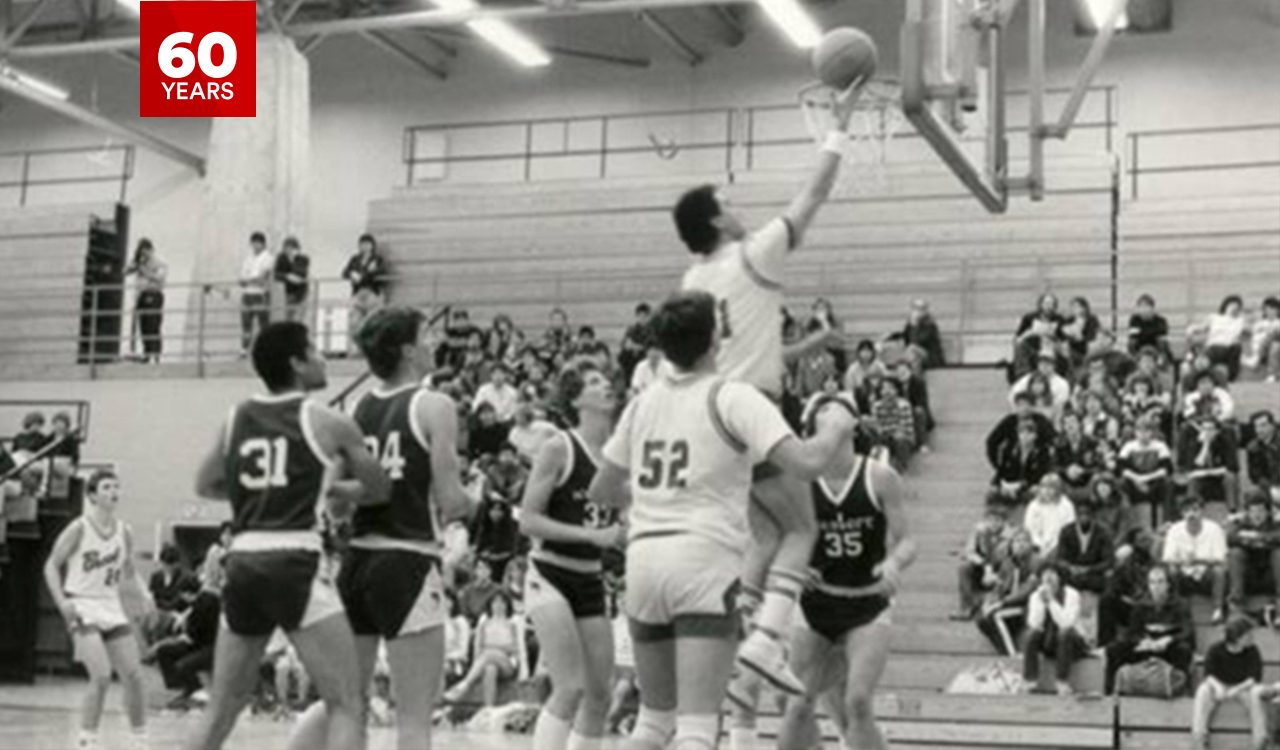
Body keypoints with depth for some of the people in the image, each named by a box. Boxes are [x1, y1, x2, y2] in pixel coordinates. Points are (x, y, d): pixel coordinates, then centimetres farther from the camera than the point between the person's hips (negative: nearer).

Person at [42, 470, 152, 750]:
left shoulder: (124, 532, 5)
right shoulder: (79, 528, -9)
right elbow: (52, 565, -3)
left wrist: (144, 599, 0)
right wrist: (61, 601, -16)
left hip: (112, 608, 5)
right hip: (82, 608, -5)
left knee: (134, 677, 2)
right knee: (102, 677, -18)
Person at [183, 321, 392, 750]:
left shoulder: (237, 418, 13)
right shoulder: (326, 423, 1)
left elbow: (206, 485, 25)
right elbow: (382, 490, 11)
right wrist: (343, 493, 31)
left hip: (243, 563, 6)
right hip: (296, 566, -6)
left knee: (222, 707, 20)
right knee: (348, 706, -1)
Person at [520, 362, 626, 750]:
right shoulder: (558, 449, -11)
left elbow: (624, 521, 16)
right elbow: (528, 521, -14)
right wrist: (592, 535, -20)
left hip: (591, 581, 6)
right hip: (550, 577, -6)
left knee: (599, 695, 7)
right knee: (570, 688, -15)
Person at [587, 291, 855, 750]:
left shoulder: (644, 402, 12)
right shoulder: (731, 397, -5)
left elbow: (601, 492, 20)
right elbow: (807, 463, -15)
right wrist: (834, 429, 5)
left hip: (644, 557, 6)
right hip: (705, 560, -6)